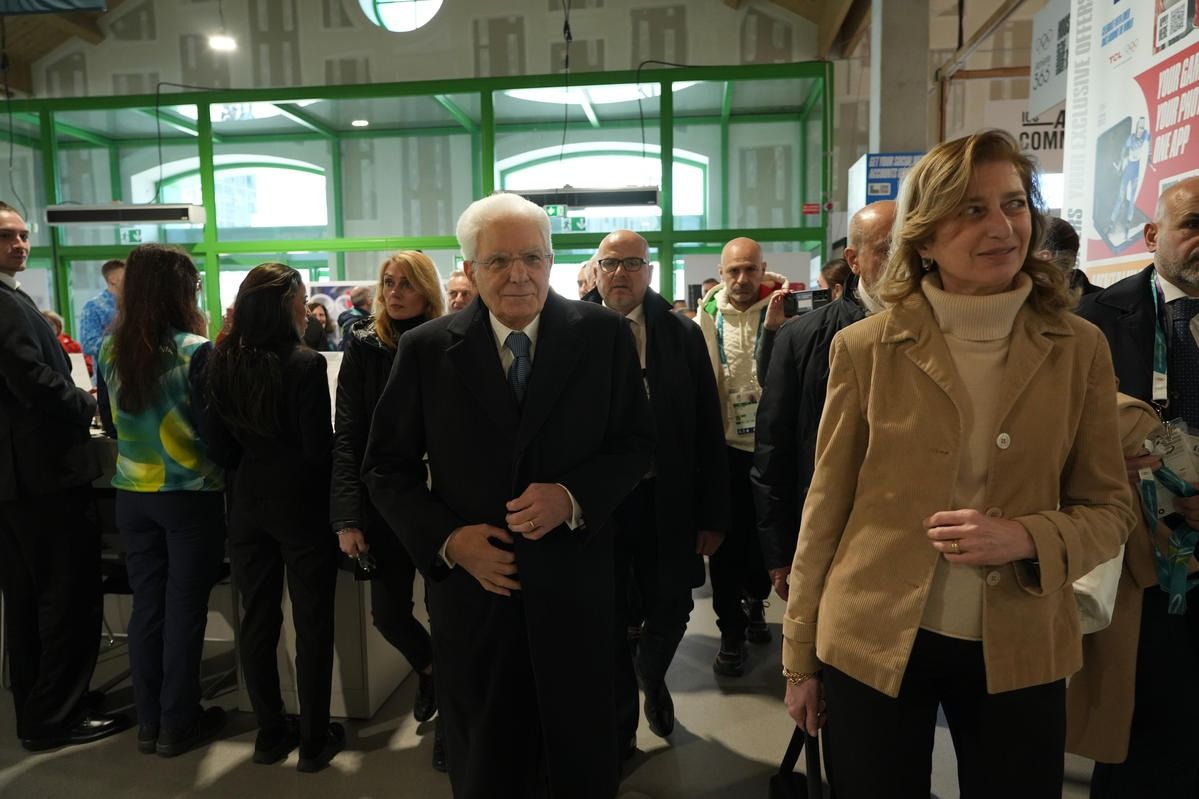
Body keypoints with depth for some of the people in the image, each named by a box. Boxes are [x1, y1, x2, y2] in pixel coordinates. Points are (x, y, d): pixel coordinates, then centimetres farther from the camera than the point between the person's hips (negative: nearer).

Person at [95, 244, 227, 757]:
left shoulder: (110, 349, 0)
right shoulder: (195, 351, -17)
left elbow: (110, 420, 12)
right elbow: (213, 427, -13)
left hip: (132, 494, 5)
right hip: (190, 494, -5)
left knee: (147, 604, 14)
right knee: (184, 607, 6)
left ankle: (149, 721, 25)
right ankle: (178, 725, 18)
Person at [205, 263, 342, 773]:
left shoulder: (222, 363, 0)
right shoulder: (305, 364, -17)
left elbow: (219, 449, 3)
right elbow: (319, 447, -16)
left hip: (248, 504, 6)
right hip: (301, 504, -5)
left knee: (257, 620, 14)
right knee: (312, 623, 6)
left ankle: (271, 732, 27)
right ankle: (314, 740, 16)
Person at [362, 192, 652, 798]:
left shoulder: (603, 335, -4)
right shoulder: (426, 350, -4)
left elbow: (635, 444, 0)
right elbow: (386, 467, 2)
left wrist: (573, 497, -17)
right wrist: (447, 539, -12)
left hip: (574, 585, 0)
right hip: (472, 582, 1)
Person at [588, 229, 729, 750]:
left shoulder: (684, 336, 0)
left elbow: (709, 431, 1)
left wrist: (713, 514, -1)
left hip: (666, 504, 1)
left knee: (670, 613, 12)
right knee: (609, 625, 12)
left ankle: (651, 677, 48)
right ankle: (620, 728, 36)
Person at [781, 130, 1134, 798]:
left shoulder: (1080, 349, -2)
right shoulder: (865, 347, -6)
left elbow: (1110, 509, 4)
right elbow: (825, 510, -3)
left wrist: (1026, 538, -18)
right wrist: (801, 658, 1)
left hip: (1021, 653, 2)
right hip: (872, 646, -1)